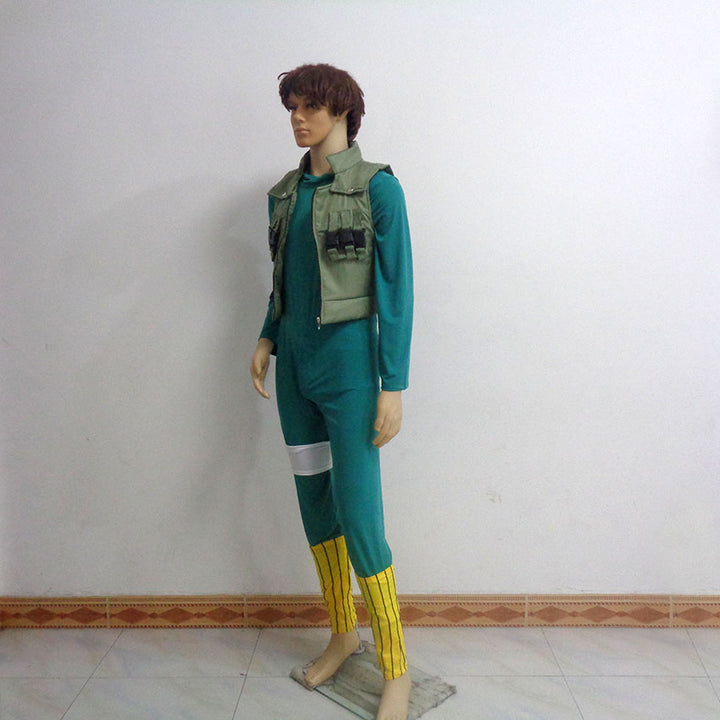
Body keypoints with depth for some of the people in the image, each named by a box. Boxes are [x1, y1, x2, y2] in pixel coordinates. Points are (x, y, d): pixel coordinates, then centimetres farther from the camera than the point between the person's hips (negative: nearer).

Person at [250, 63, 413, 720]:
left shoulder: (377, 187, -7)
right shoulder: (286, 192, 11)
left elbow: (396, 290, -10)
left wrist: (394, 386, -13)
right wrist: (267, 340, 8)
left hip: (347, 361, -6)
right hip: (294, 365, 7)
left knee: (359, 518, -5)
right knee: (314, 503, 13)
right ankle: (343, 634, 34)